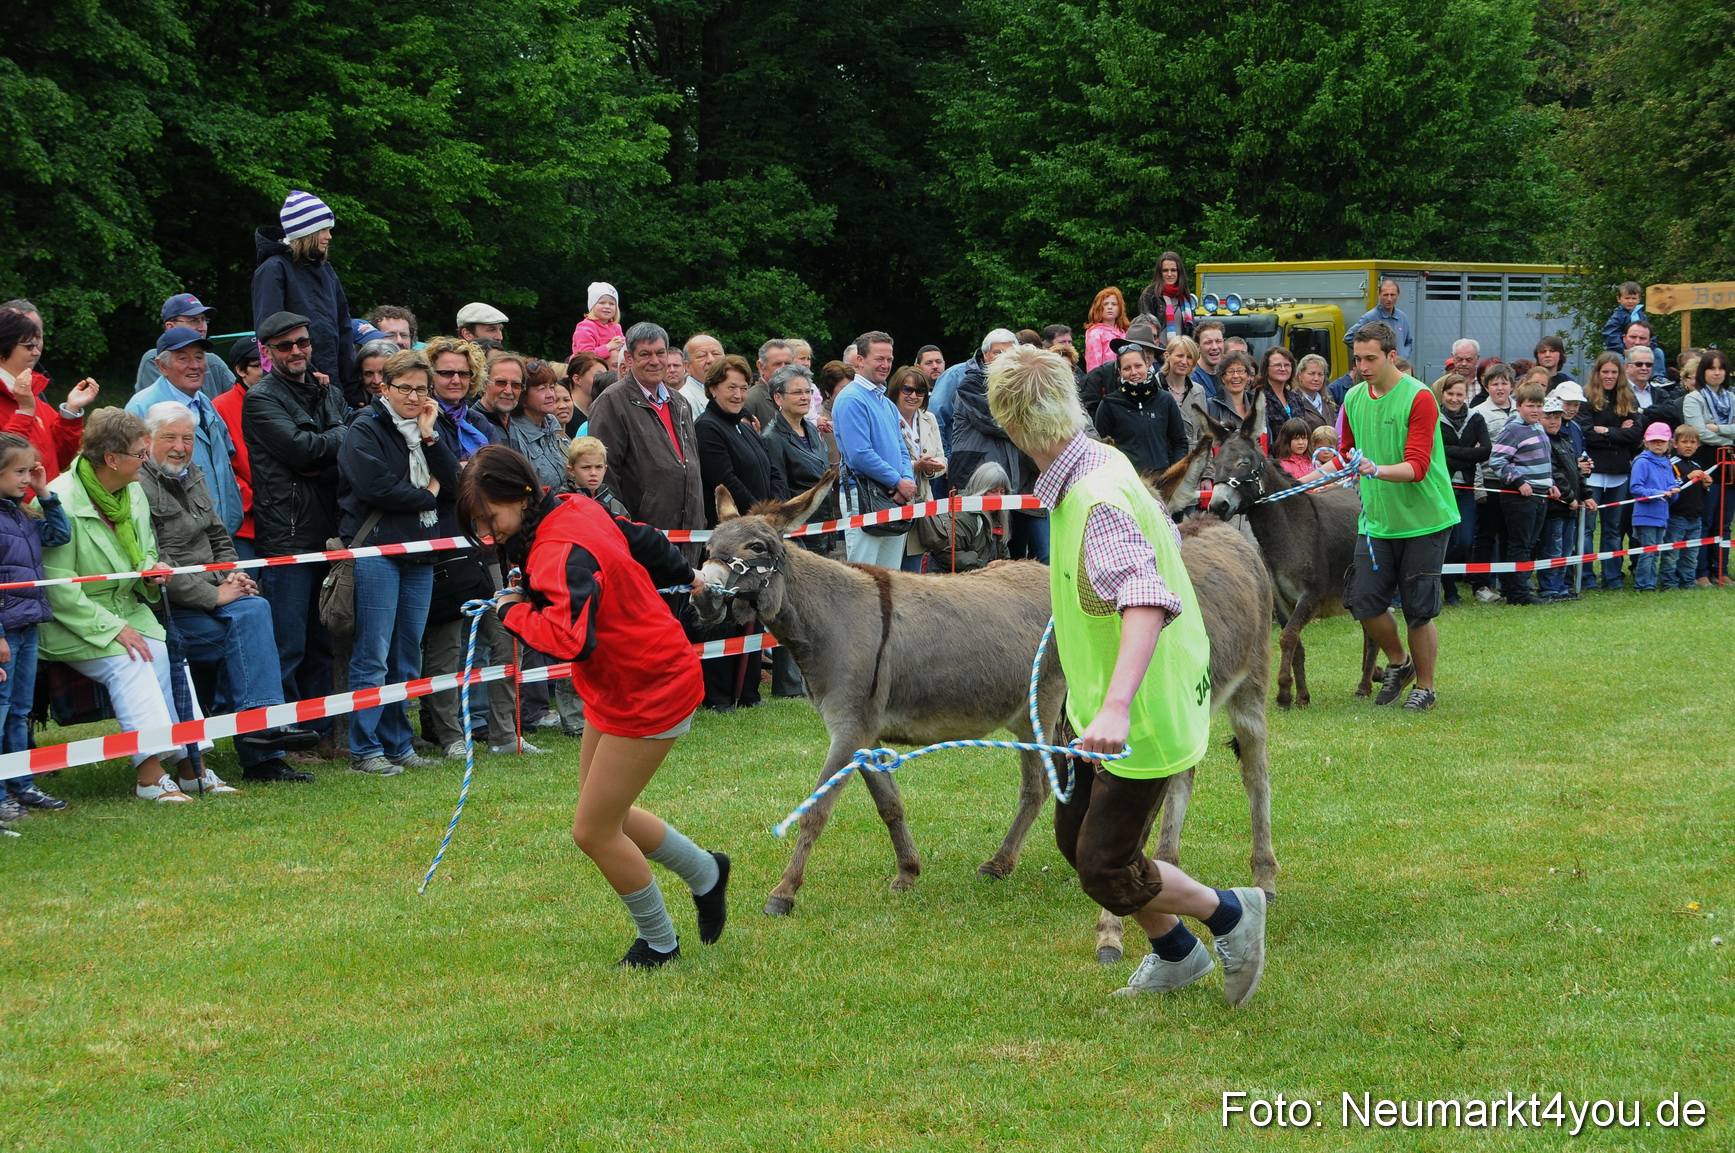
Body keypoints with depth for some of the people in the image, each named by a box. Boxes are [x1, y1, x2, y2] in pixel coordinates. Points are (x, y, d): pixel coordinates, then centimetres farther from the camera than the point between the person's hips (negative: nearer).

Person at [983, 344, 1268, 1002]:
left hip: (1146, 717, -10)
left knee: (1106, 871, -4)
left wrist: (1117, 706, -55)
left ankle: (1229, 914, 19)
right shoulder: (1102, 465, 1)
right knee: (1075, 837, 19)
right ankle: (1175, 954, 37)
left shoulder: (1099, 502, -28)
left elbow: (1148, 601, -43)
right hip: (1107, 705, 10)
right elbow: (1163, 539, 20)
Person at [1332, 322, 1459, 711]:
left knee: (1418, 610, -2)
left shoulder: (1419, 398, -13)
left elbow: (1417, 466, -21)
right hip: (1377, 520, 5)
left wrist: (1378, 470, -36)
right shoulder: (1354, 398, 6)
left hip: (1424, 519, -5)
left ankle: (1425, 686, 18)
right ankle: (1398, 662, 24)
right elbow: (1347, 452, 22)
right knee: (1362, 601, -3)